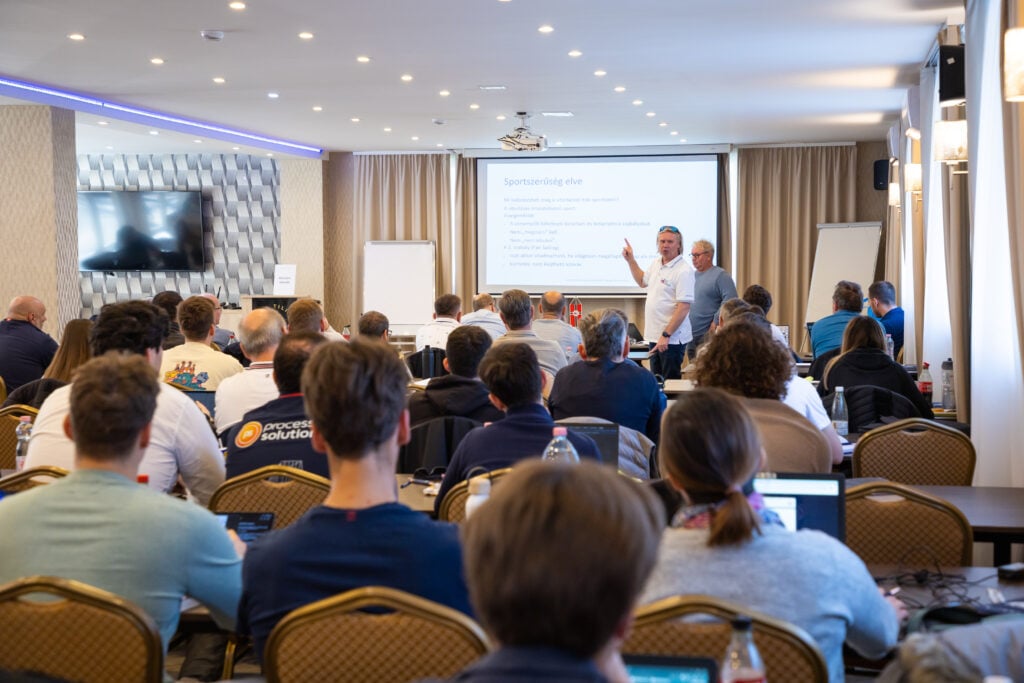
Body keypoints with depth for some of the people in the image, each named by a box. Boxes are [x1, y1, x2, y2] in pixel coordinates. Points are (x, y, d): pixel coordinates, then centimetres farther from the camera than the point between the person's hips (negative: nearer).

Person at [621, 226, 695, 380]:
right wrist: (630, 260, 24)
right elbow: (643, 281, 33)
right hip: (655, 336, 8)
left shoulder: (684, 271, -16)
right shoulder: (656, 264, 10)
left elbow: (683, 308, -21)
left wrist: (666, 335, -24)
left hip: (672, 338, -8)